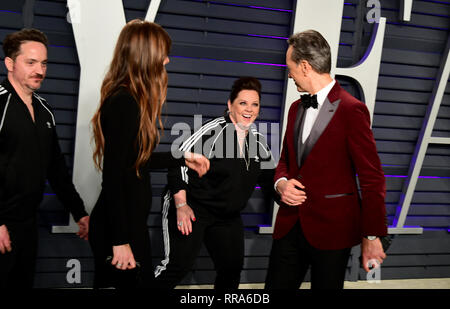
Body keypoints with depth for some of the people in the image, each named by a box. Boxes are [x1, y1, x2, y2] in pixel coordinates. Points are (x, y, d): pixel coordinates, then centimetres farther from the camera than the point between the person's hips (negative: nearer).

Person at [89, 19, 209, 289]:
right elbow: (112, 176, -22)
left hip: (133, 220, 9)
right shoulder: (123, 103, -20)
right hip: (118, 227, -9)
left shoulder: (130, 100, 8)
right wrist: (120, 241, -21)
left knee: (143, 282, 17)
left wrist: (183, 159, 25)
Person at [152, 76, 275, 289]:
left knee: (232, 268, 12)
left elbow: (269, 179, 12)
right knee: (178, 265, -12)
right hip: (191, 209, -7)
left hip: (227, 216, 7)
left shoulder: (258, 140, 5)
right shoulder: (214, 130, -17)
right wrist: (181, 205, -21)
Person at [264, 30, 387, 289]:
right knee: (276, 285, 10)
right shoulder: (296, 108, 13)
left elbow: (372, 178, -10)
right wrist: (281, 183, -2)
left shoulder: (351, 110, -10)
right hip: (291, 226, 6)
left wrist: (372, 237, -11)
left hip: (332, 229, -6)